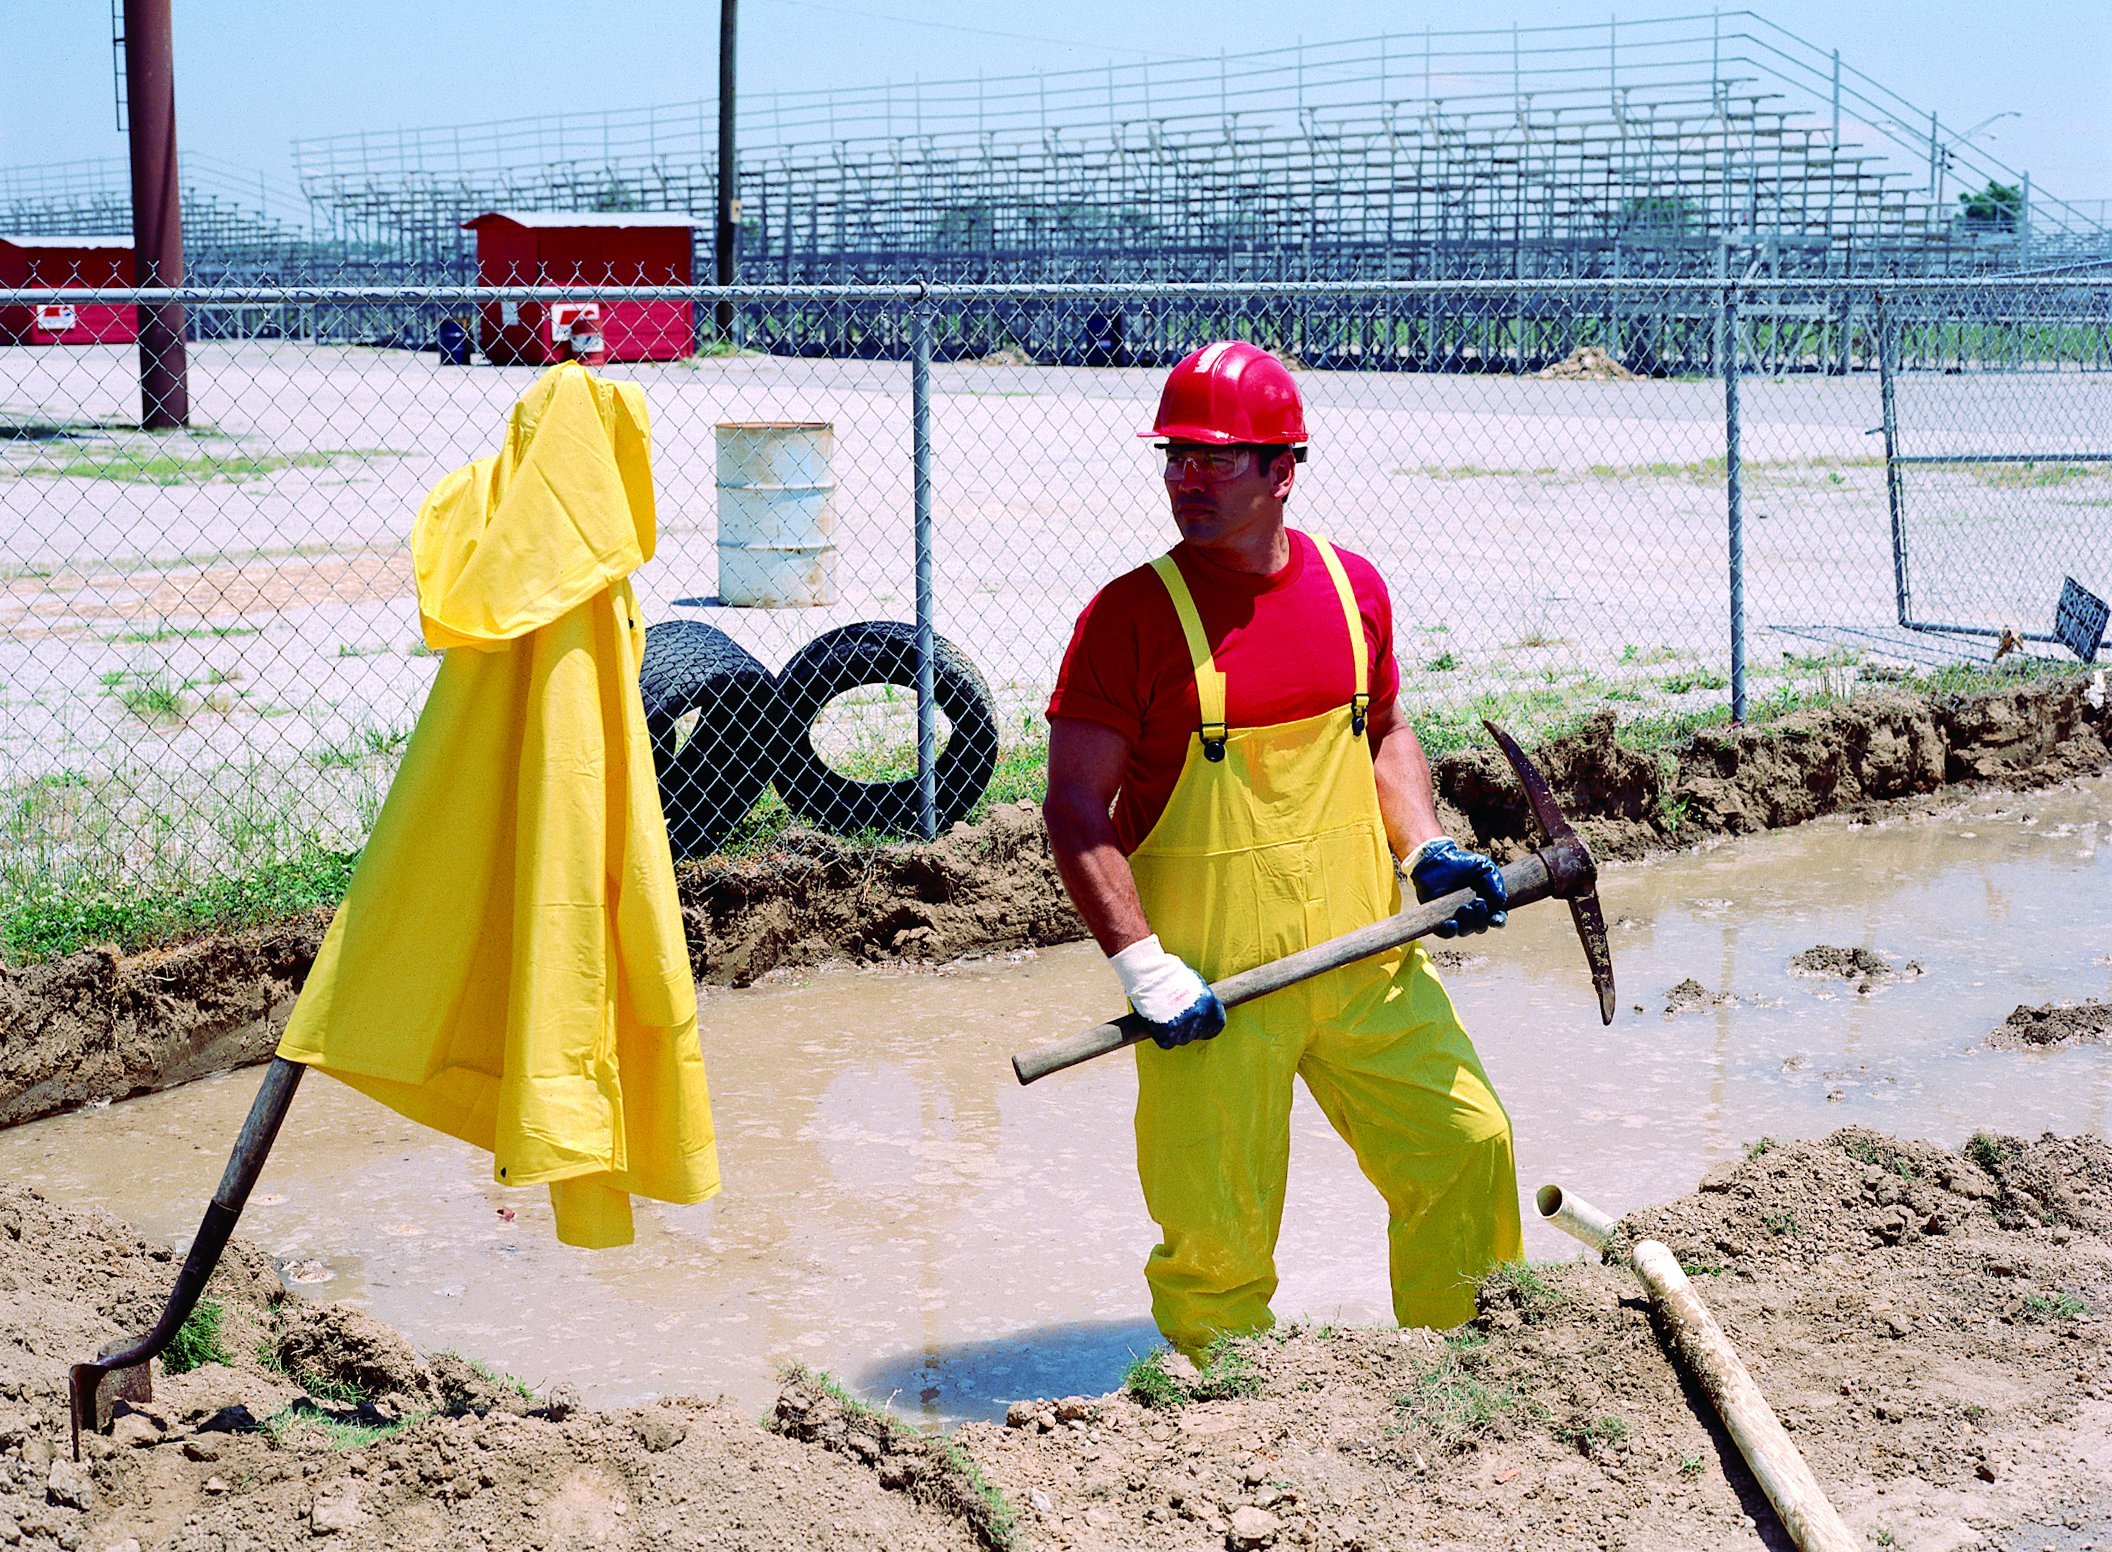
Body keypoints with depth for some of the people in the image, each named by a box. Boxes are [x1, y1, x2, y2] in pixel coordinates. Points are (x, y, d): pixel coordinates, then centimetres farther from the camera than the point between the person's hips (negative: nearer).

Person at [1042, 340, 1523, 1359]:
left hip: (1365, 960, 5)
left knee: (1467, 1146, 10)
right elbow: (1074, 808, -12)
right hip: (1213, 983, -5)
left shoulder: (1352, 587, 3)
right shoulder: (1132, 614, -12)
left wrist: (1426, 850, 3)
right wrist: (1142, 967, -19)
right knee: (1216, 1228, -2)